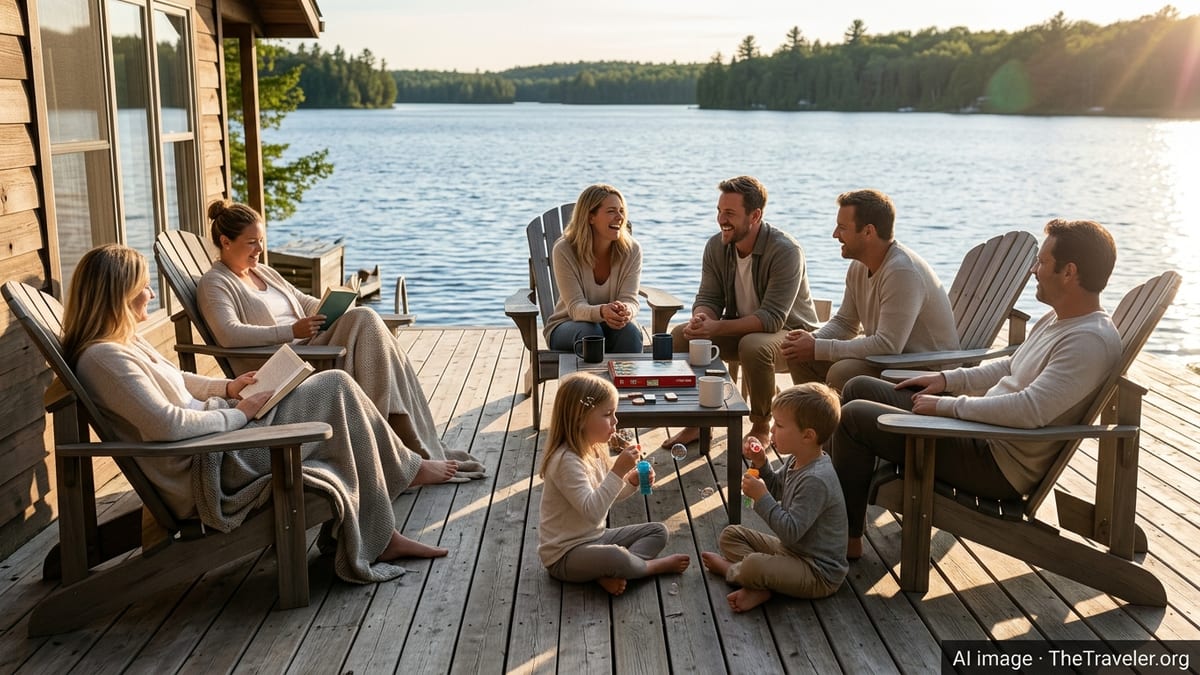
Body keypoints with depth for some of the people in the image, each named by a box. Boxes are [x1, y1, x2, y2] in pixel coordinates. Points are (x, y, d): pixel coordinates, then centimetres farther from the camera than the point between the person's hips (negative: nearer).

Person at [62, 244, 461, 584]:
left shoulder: (125, 341, 12)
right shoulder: (103, 357, -21)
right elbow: (166, 425, -29)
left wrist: (226, 388, 12)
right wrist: (237, 414, -16)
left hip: (213, 443, 11)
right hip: (205, 473, -11)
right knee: (336, 389, -7)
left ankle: (381, 539, 10)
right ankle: (405, 469, 18)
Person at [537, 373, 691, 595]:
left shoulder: (595, 450, 5)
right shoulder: (566, 461, -25)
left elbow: (606, 494, 18)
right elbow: (592, 511, -34)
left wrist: (632, 482, -2)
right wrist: (619, 470, -35)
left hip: (594, 537, 10)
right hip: (565, 555, -10)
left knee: (658, 531, 10)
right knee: (615, 557, -38)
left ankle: (612, 573, -14)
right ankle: (653, 566, -5)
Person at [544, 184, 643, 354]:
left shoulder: (631, 250, -10)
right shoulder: (564, 250, -17)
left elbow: (630, 300, -16)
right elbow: (575, 307, -23)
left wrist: (626, 312, -42)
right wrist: (602, 312, -47)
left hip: (613, 327, 2)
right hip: (567, 326, -2)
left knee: (629, 330, -31)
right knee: (590, 331, -34)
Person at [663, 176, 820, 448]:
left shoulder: (785, 251, -24)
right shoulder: (716, 246, -5)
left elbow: (772, 318, -30)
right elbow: (708, 299, -1)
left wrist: (717, 327, -39)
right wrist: (700, 319, -28)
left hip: (789, 332, -6)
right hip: (740, 330, 6)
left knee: (754, 346, -38)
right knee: (681, 335, -15)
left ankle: (761, 427, -13)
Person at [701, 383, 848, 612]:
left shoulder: (816, 480, -29)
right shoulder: (797, 461, 1)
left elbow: (790, 532, -30)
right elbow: (776, 489, 21)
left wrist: (761, 497, -27)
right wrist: (761, 464, 3)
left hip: (819, 574, -10)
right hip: (790, 550, 11)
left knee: (752, 565, -33)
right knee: (731, 534, 10)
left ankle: (729, 568, 3)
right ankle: (759, 587, -12)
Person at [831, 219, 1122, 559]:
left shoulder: (1092, 342, -23)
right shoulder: (1056, 319, 9)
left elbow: (1030, 410, -31)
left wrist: (948, 405, -22)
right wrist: (950, 379, 12)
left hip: (1001, 468, -11)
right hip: (980, 430, 11)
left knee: (854, 416, -14)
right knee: (859, 389, 11)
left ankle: (846, 537, 1)